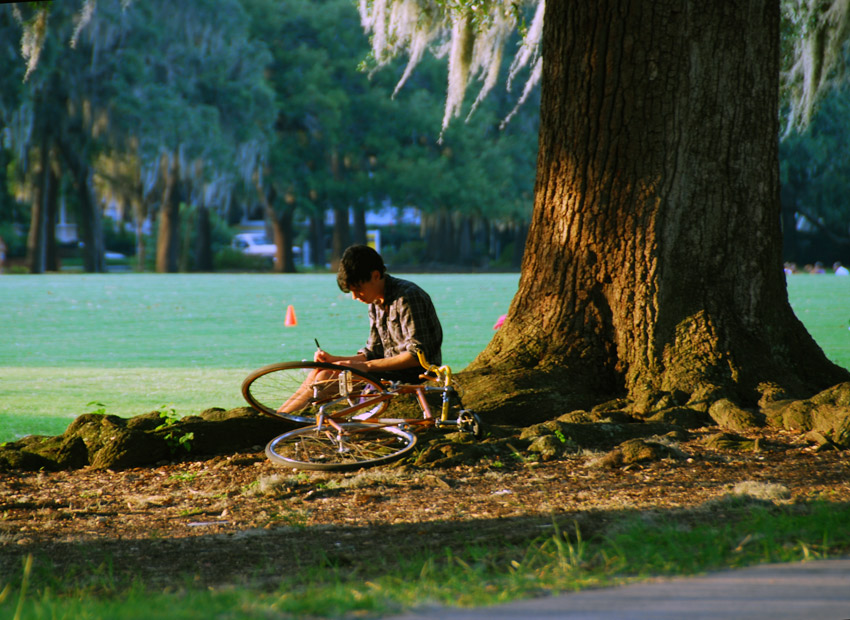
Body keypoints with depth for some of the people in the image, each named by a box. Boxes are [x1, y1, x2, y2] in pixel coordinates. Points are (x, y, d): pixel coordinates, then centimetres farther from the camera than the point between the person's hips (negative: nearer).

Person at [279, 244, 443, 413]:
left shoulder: (407, 297, -16)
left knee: (328, 376, -20)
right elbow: (373, 353, 14)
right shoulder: (376, 302, 13)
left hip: (415, 377, -9)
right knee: (318, 374, -5)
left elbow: (417, 356, -21)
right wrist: (334, 360, -2)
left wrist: (365, 366, -22)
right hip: (391, 371, 9)